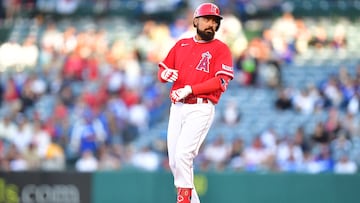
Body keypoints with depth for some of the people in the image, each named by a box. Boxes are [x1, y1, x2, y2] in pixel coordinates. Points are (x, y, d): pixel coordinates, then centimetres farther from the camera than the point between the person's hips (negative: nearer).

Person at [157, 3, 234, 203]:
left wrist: (190, 89, -19)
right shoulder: (181, 45, 16)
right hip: (177, 108, 6)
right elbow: (162, 70, 19)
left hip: (201, 109, -6)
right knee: (174, 161, 5)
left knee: (183, 154, -20)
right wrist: (165, 73, -7)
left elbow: (221, 82, -11)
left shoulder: (221, 49, 0)